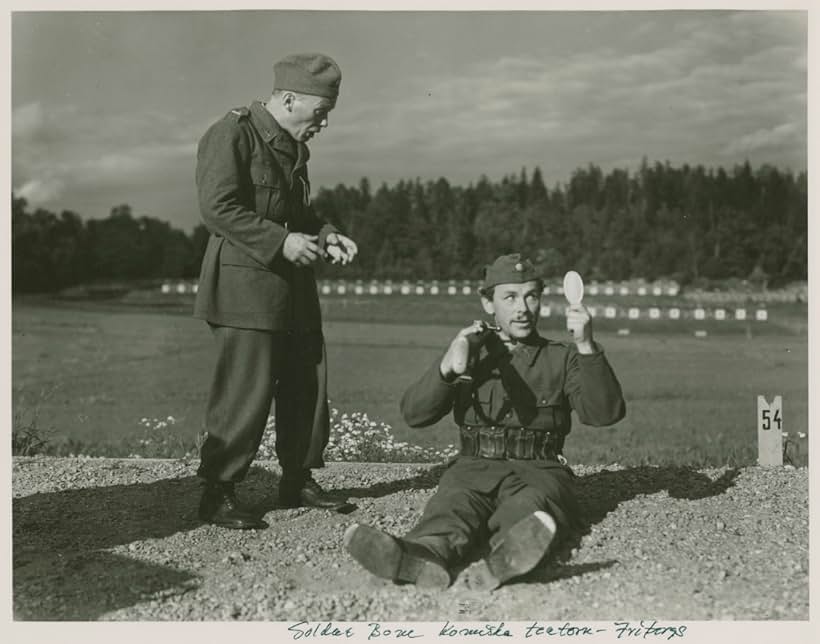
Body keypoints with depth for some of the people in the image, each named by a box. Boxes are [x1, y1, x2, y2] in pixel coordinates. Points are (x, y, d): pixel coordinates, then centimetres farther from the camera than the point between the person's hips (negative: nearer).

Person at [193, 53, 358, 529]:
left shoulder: (294, 146, 17)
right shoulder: (231, 134, -9)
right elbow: (218, 208, -18)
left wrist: (325, 236, 7)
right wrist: (282, 241, -21)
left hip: (293, 283, 9)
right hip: (246, 281, -9)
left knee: (307, 382, 11)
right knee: (246, 390, -9)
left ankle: (298, 480, 24)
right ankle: (218, 494, 2)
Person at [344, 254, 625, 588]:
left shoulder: (561, 358, 15)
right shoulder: (470, 352, 18)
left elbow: (605, 412, -1)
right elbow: (414, 415, 6)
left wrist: (587, 348, -16)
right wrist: (447, 368, -14)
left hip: (539, 470, -1)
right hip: (475, 467, 1)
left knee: (530, 504, -36)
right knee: (454, 503, -33)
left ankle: (507, 554, -68)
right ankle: (426, 553, -64)